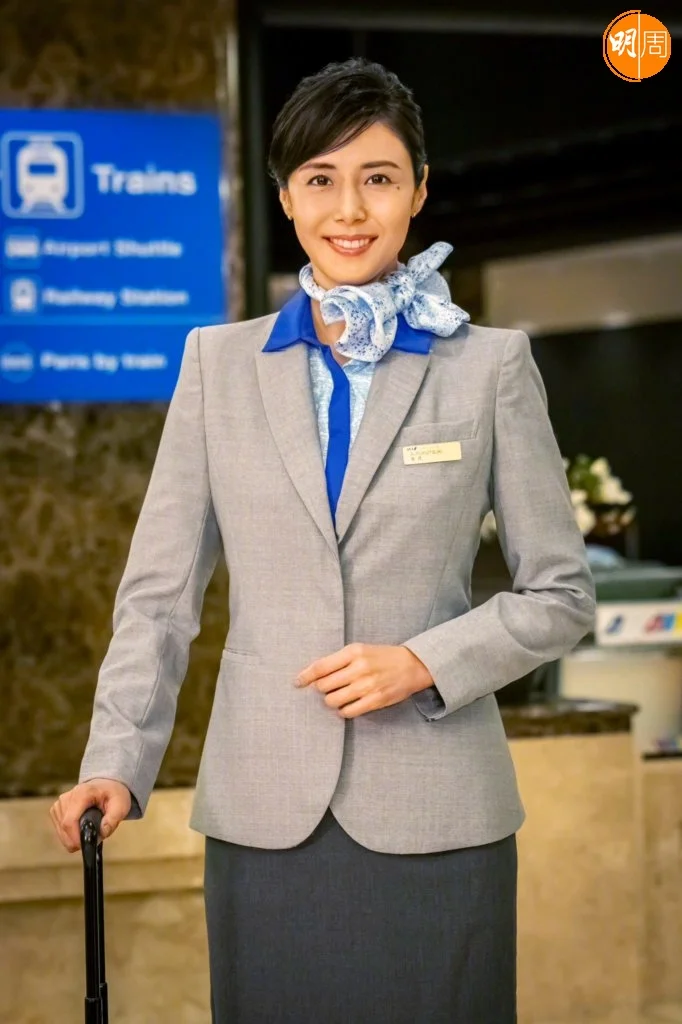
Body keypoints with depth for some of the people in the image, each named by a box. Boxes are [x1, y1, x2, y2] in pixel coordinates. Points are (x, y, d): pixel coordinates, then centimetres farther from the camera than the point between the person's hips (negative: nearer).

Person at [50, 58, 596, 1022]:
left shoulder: (491, 367, 2)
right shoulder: (218, 364, 7)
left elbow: (561, 595, 4)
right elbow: (160, 589, 5)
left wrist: (426, 663, -11)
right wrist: (117, 763, -7)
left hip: (432, 815, -1)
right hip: (264, 814, 1)